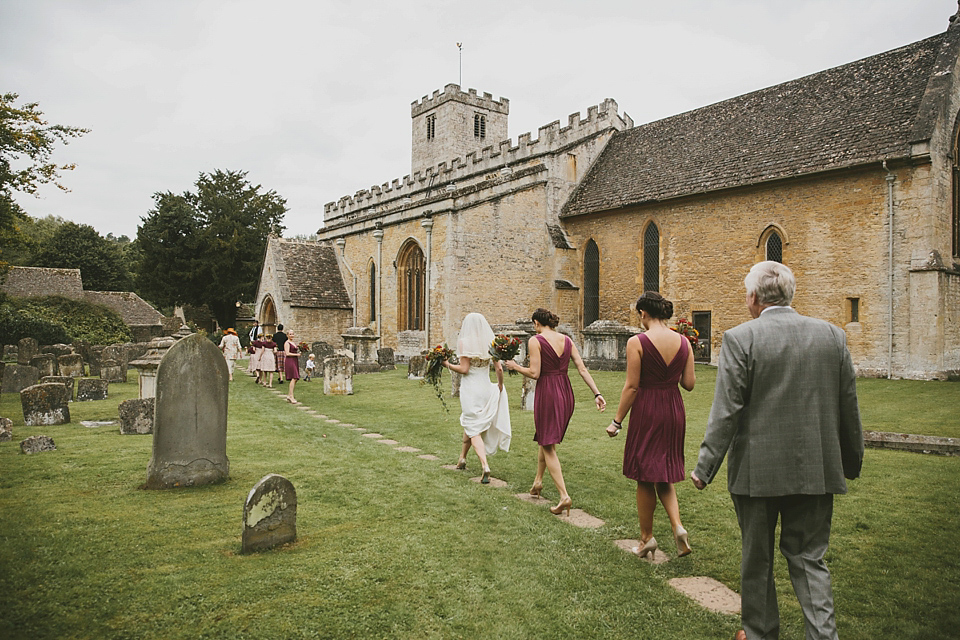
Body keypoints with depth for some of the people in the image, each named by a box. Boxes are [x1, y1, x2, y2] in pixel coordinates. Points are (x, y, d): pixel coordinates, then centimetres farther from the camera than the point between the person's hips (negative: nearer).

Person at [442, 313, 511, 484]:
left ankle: (485, 467, -15)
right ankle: (462, 458, 37)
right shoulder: (490, 343, 2)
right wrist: (500, 385, 17)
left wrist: (448, 365, 1)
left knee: (474, 430, 0)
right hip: (486, 388, 5)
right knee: (470, 424, 23)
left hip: (470, 388, -5)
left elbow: (464, 369, -15)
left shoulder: (464, 342, -9)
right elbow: (499, 369, 1)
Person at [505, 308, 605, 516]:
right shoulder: (567, 340, 7)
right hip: (566, 393, 6)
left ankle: (564, 496, -7)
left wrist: (515, 366, 2)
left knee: (548, 446, 2)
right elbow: (582, 369, 2)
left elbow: (534, 373, -14)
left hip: (547, 393, -6)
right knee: (545, 440, 24)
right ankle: (538, 481, 35)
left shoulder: (535, 341, -9)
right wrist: (597, 394, 1)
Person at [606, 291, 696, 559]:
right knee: (665, 475, 20)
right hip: (674, 410, 5)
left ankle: (647, 537, 21)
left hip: (646, 411, -5)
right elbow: (689, 383, 3)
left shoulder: (637, 342, -13)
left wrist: (617, 421, -5)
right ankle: (677, 526, 3)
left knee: (645, 478, 9)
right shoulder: (683, 342, 1)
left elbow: (632, 386, -13)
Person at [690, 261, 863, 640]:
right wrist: (852, 462, 20)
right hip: (815, 470, 4)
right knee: (808, 557, 17)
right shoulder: (832, 335, 1)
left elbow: (725, 411, -15)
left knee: (757, 559, 15)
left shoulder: (740, 338, -13)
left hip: (757, 470, -3)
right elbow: (849, 407, 7)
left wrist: (705, 467, -7)